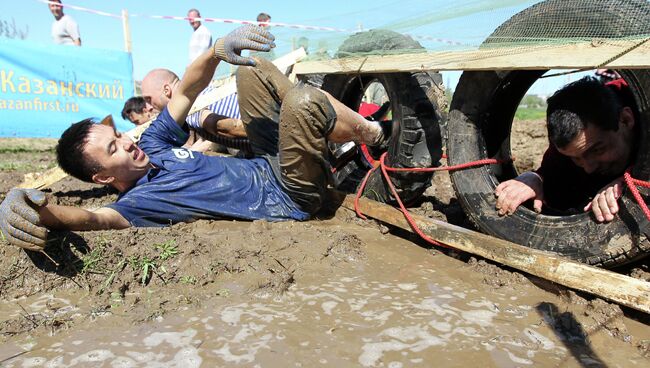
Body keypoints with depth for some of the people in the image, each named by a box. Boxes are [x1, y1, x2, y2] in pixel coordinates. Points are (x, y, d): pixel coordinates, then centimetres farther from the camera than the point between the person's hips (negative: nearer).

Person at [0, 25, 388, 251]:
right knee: (303, 103, -35)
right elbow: (96, 217, -40)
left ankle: (365, 125, 9)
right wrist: (40, 211, -61)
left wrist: (217, 51, -17)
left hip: (269, 166, 9)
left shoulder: (151, 146, 4)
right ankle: (369, 136, -1)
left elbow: (186, 92, 1)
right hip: (292, 196, -8)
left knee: (254, 69, 9)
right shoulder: (137, 201, -18)